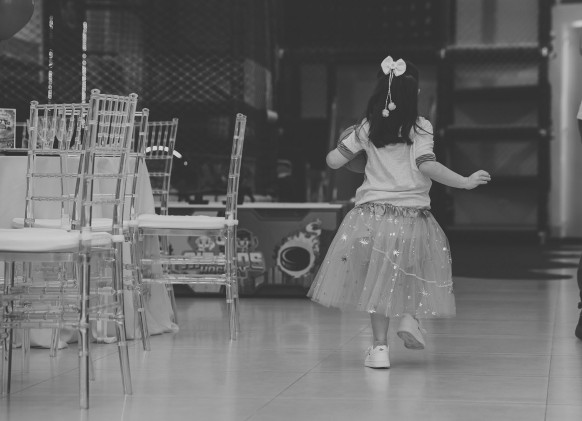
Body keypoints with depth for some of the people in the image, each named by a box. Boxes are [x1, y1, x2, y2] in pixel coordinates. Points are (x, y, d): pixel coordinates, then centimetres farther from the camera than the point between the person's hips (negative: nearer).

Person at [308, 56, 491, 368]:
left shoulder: (367, 128, 2)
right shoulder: (420, 128, -7)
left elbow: (333, 161, 5)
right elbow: (427, 166, -19)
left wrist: (348, 145, 26)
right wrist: (465, 182, -14)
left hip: (372, 213, 2)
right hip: (411, 216, -2)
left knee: (378, 279, 13)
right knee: (410, 270, 23)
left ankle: (379, 346, 10)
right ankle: (409, 315, 2)